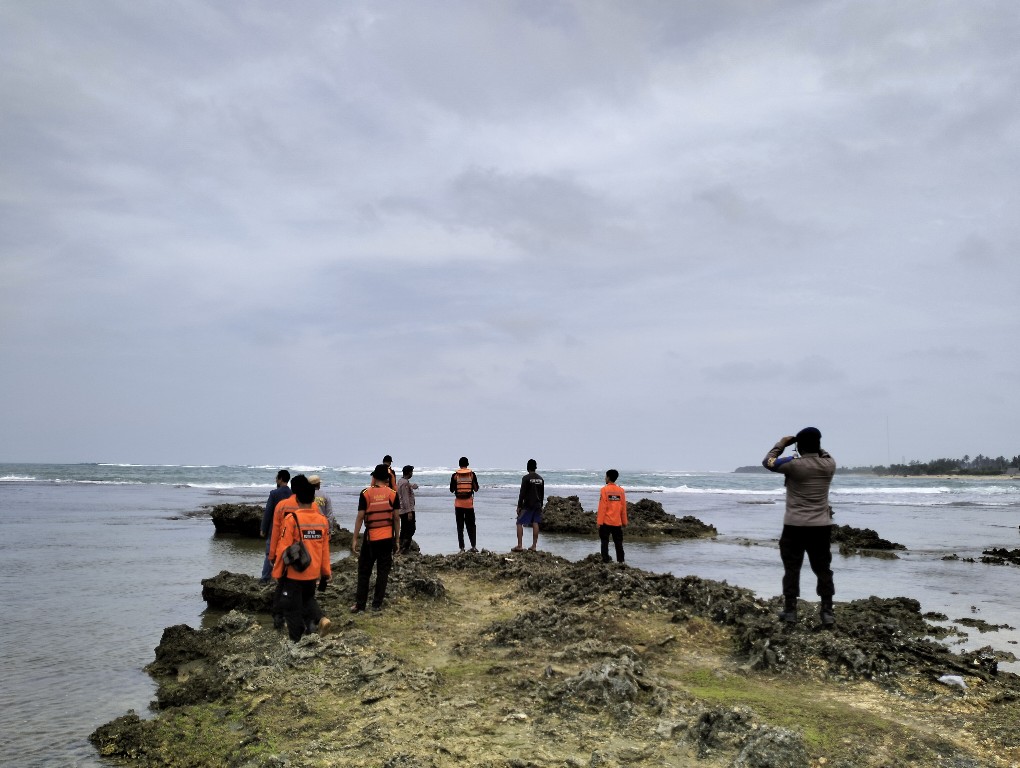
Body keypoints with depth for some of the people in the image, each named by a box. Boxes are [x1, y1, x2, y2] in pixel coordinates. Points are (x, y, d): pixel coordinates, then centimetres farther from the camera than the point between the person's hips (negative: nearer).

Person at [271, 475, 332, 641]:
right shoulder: (322, 519, -1)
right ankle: (320, 619, 3)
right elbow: (325, 549, 5)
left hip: (294, 573, -5)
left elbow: (283, 549, -14)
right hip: (313, 573, 5)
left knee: (293, 608, 9)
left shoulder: (291, 518, -16)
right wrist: (326, 573, 14)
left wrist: (277, 573, -3)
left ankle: (297, 641, 14)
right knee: (308, 598, 27)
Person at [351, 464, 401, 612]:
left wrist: (355, 539, -2)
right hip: (387, 538, 1)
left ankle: (360, 605, 9)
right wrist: (396, 539, 9)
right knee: (383, 571, 8)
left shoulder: (366, 494, -6)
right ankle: (377, 604, 9)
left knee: (364, 572, 8)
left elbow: (360, 517, -7)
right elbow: (396, 518, 0)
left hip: (370, 538, -1)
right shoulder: (392, 494, -1)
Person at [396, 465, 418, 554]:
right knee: (411, 529, -7)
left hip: (402, 510, 10)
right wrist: (409, 511, -23)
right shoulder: (405, 483, -18)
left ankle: (402, 547, 17)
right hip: (407, 510, -10)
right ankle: (404, 548, -10)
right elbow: (406, 498, -23)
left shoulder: (400, 481, 10)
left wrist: (413, 485, 49)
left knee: (404, 529, 14)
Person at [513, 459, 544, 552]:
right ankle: (534, 546, 7)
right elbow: (542, 494, 15)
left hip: (527, 505, -6)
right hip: (537, 505, 6)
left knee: (519, 523, -1)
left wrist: (519, 506, -7)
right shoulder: (540, 479, 9)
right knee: (535, 524, 8)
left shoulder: (526, 478, -10)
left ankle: (519, 546, -8)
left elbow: (522, 493, -11)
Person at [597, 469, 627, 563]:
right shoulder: (621, 490, 2)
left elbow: (602, 507, -11)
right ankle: (621, 560, 11)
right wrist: (624, 522, 15)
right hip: (617, 522, 3)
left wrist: (599, 521, -7)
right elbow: (623, 507, 7)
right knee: (618, 542, 11)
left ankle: (605, 560, 1)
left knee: (605, 541, 4)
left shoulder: (604, 489, -9)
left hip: (606, 521, -3)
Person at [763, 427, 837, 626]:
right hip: (822, 527, 3)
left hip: (795, 526, -3)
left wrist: (782, 443, 13)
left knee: (792, 569, 7)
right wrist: (816, 446, 19)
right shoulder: (829, 465, -1)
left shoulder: (793, 464, -13)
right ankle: (827, 612, 12)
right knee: (823, 569, 11)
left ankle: (790, 611, 11)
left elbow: (768, 461, 3)